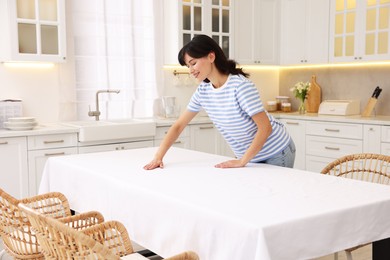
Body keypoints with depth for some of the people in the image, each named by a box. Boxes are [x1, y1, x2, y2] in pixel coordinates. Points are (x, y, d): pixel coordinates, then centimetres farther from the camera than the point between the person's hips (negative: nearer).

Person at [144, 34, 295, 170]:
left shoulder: (241, 86, -25)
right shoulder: (203, 91, -4)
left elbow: (265, 128, -25)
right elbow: (178, 126, 0)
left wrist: (242, 161, -26)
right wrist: (158, 157, -10)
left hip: (276, 154, -6)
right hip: (250, 156, 6)